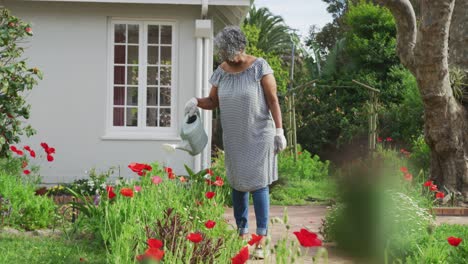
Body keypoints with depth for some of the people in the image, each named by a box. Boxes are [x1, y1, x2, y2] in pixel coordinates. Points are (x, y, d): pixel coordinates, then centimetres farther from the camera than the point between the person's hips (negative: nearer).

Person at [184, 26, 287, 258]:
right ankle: (242, 232, 21)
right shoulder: (221, 72, 2)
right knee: (237, 184, 10)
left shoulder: (259, 67, -10)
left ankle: (261, 239, -4)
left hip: (258, 136, -5)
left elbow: (273, 100, -8)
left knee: (258, 183, -7)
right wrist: (196, 102, -10)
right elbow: (213, 101, 11)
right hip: (234, 139, 5)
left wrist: (279, 130, -12)